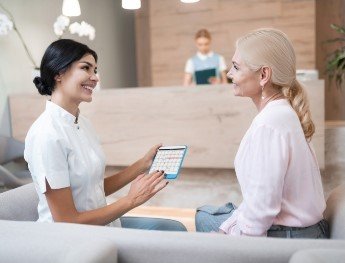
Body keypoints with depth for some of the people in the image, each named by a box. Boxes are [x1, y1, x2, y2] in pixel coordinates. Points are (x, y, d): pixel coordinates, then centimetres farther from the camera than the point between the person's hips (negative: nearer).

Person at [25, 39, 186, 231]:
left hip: (103, 222, 8)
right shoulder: (47, 135, -24)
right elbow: (66, 222, -21)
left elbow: (99, 188, 7)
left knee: (176, 229, 11)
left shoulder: (83, 123, 2)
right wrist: (132, 200, -18)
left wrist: (144, 164, 0)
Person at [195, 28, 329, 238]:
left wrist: (228, 235, -10)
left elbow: (261, 208, -26)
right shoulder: (282, 112, 5)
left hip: (287, 236, -9)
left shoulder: (270, 124, -26)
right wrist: (227, 228, 6)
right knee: (203, 215, 20)